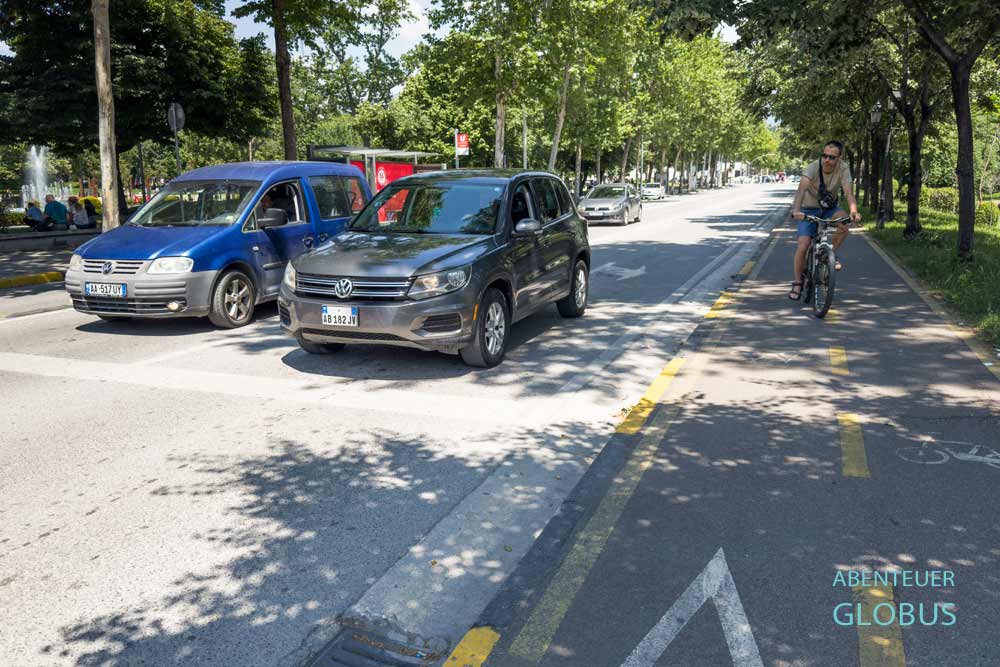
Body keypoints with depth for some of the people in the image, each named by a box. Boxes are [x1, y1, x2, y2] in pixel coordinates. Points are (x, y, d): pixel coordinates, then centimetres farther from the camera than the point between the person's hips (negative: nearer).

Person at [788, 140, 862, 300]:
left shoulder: (843, 168, -19)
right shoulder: (812, 168, -25)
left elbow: (848, 192, -29)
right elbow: (802, 188, -42)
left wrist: (854, 211, -49)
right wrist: (796, 210, -60)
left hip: (830, 207, 2)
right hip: (809, 209, -2)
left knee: (845, 223, -31)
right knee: (803, 247, -14)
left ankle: (831, 253, -3)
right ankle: (797, 283, 5)